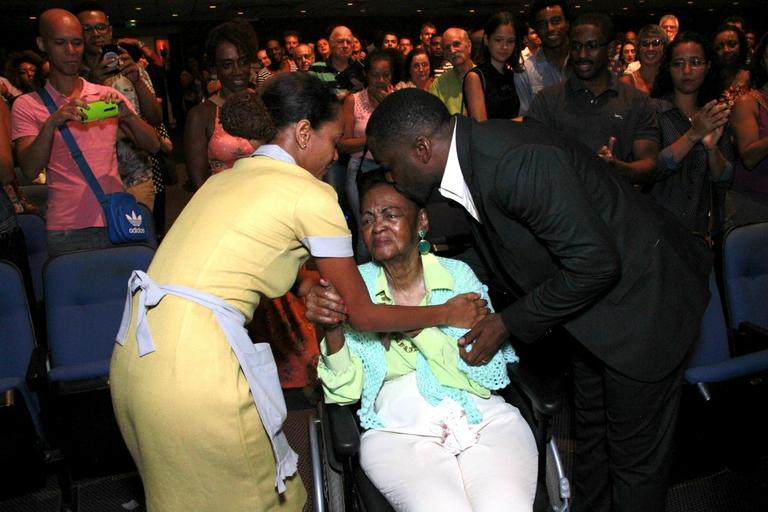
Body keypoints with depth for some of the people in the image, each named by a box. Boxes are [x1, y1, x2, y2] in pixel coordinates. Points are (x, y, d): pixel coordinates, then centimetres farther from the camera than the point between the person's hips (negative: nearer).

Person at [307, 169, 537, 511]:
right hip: (399, 432, 0)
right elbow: (346, 391, 3)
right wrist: (332, 328, -16)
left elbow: (488, 376, -4)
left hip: (485, 419, 1)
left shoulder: (458, 274, 4)